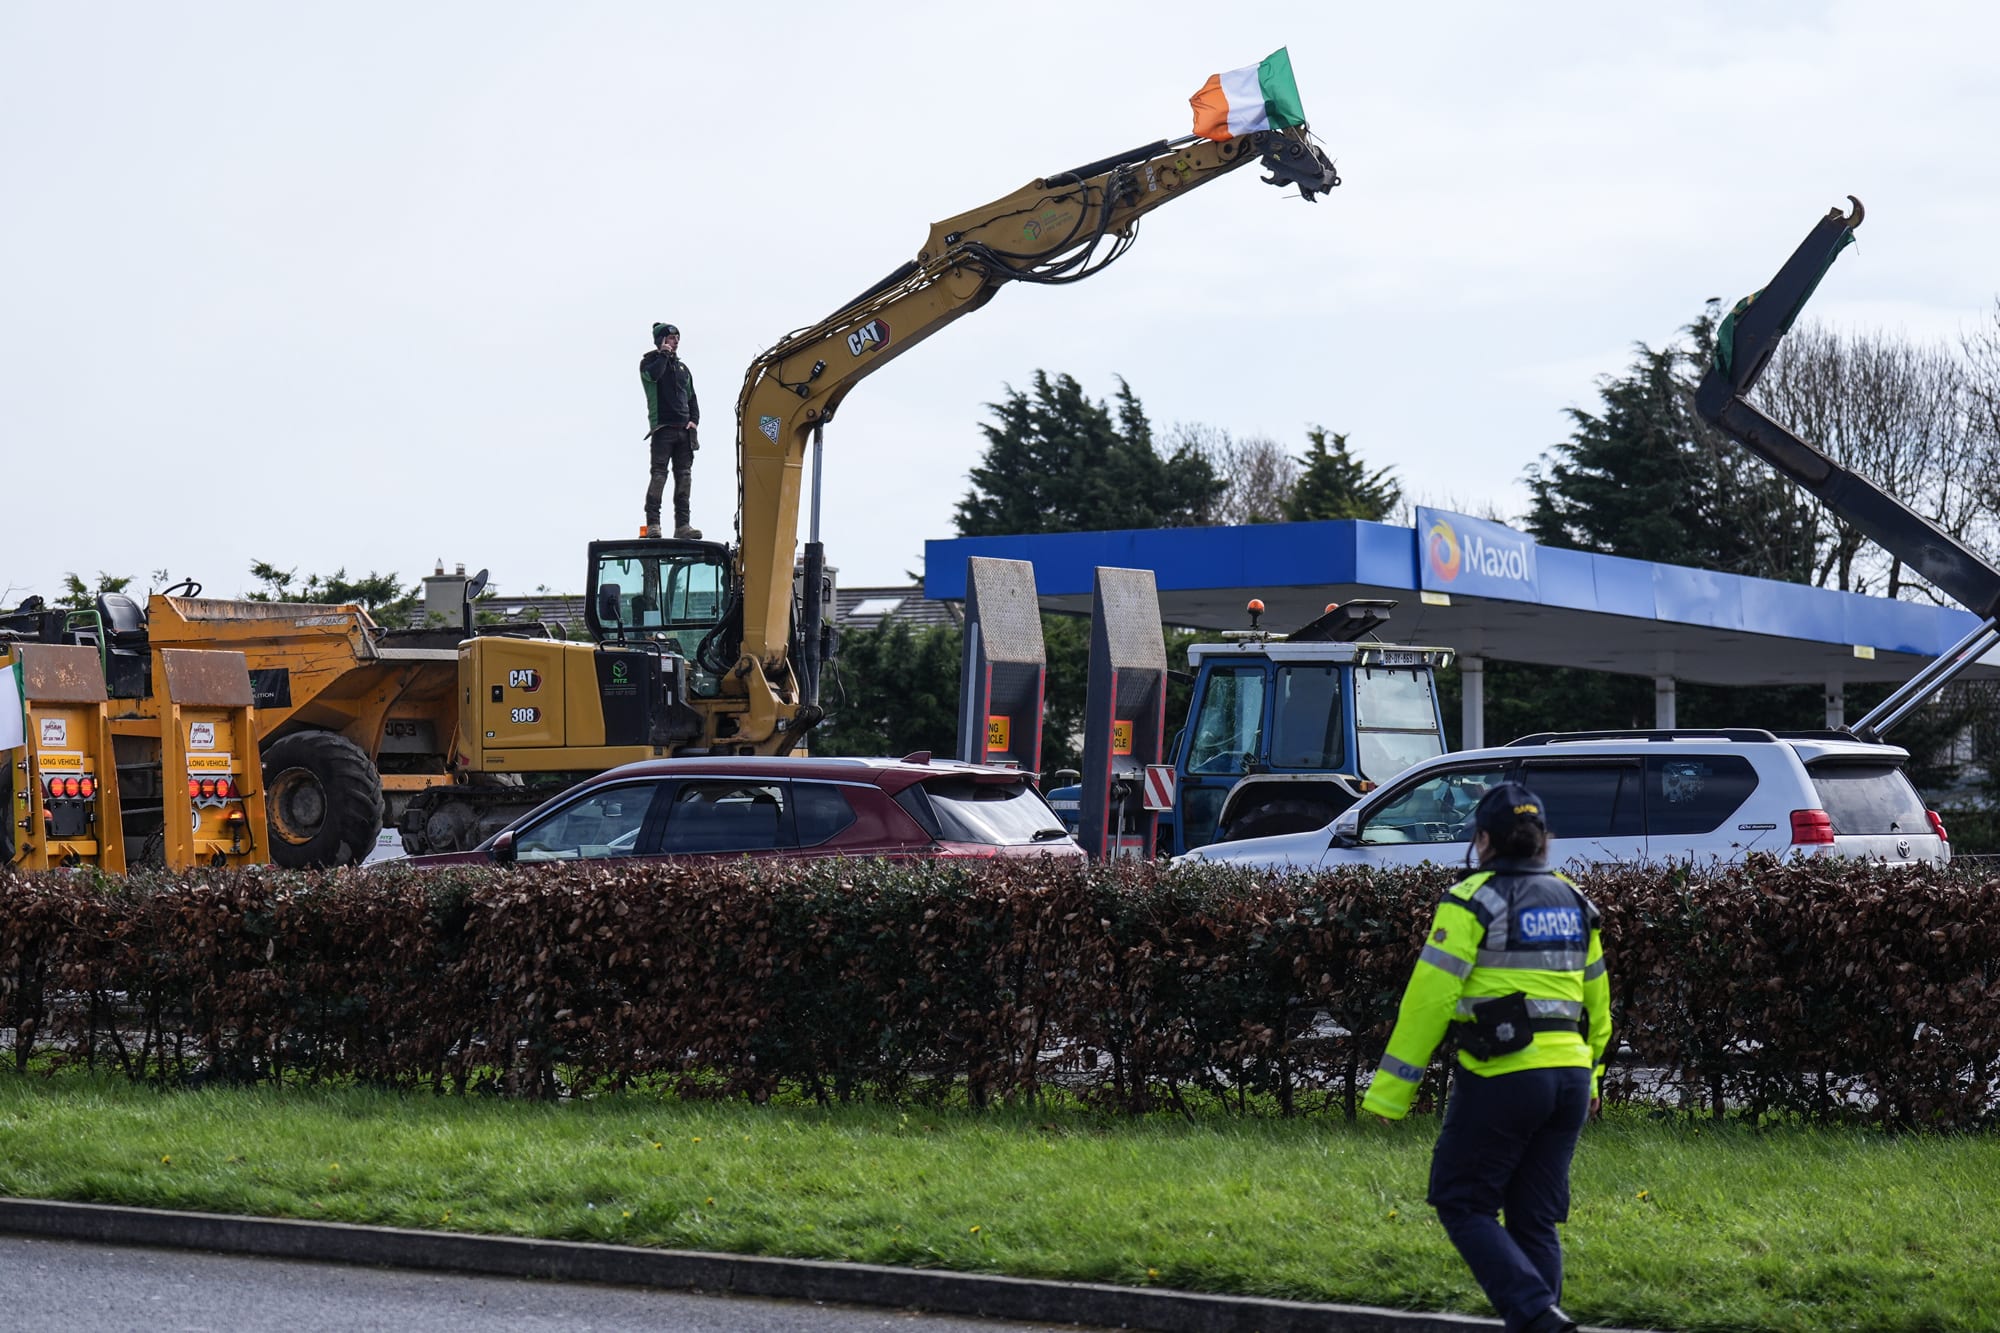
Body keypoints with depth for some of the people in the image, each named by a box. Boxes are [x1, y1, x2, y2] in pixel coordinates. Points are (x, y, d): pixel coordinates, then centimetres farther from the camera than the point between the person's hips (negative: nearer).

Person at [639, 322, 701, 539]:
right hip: (662, 428, -6)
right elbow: (652, 374, -20)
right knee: (659, 474, -13)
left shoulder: (683, 368, 23)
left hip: (684, 430, 6)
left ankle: (682, 524, 0)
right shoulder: (650, 361, 5)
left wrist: (694, 420, 8)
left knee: (684, 476, 0)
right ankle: (652, 523, -15)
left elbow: (692, 398, 24)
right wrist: (663, 354, -6)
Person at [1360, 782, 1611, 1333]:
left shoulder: (1473, 901, -8)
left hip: (1501, 1079, -6)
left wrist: (1390, 1091, -7)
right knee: (1535, 1218, 13)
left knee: (1463, 1204, 4)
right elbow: (1596, 1001, 21)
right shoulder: (1573, 902, 13)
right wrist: (1590, 1076, 32)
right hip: (1569, 1076, 6)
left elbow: (1429, 997, -11)